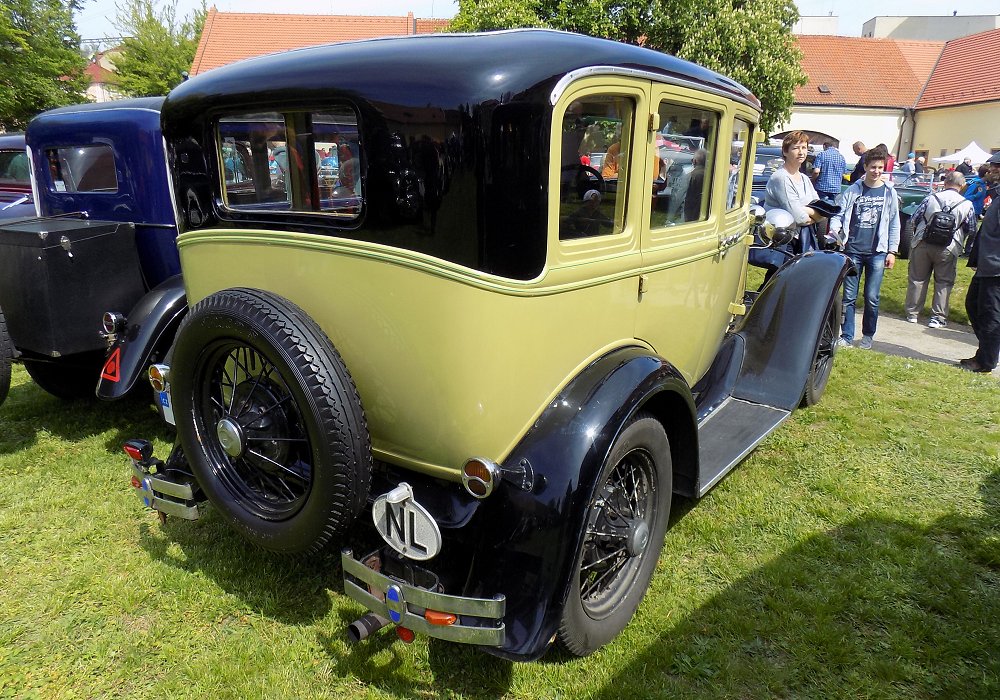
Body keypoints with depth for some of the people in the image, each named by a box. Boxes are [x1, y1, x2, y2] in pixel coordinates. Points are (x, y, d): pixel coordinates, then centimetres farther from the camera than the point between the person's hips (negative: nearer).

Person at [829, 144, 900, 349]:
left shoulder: (889, 192, 5)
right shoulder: (853, 190, 4)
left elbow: (894, 224, 7)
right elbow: (839, 214, 2)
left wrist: (892, 251, 2)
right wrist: (834, 230, -20)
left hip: (877, 252, 0)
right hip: (853, 250, 0)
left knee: (872, 298, 2)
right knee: (849, 297, 2)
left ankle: (868, 336, 17)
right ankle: (847, 336, 9)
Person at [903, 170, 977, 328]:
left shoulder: (931, 197, -2)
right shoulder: (967, 205, -2)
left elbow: (914, 219, 3)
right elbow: (971, 230, 3)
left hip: (922, 244, 1)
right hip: (948, 249, 0)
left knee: (917, 279, 10)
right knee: (944, 282, 9)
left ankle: (912, 313, 17)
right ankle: (938, 317, 7)